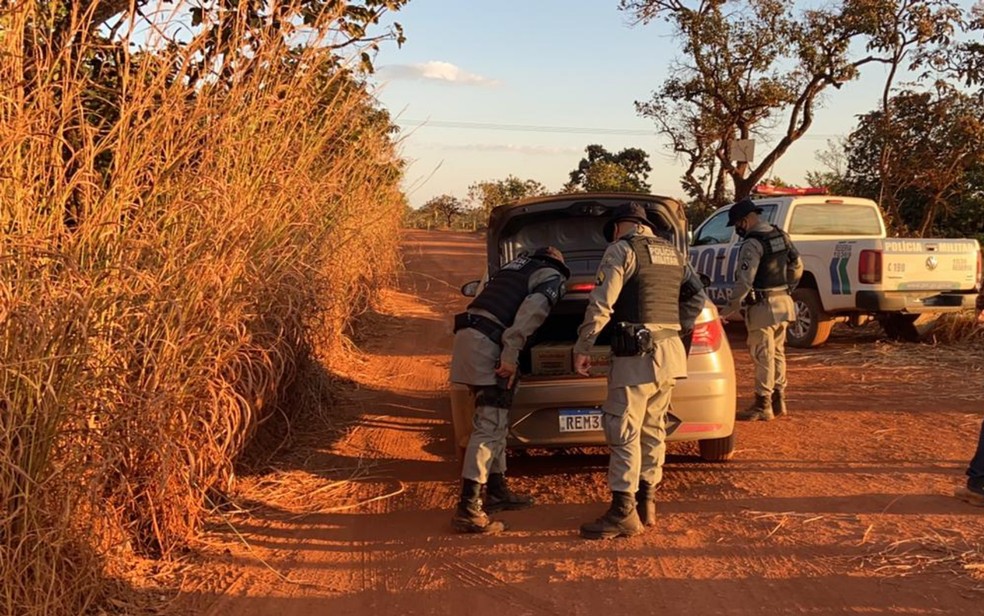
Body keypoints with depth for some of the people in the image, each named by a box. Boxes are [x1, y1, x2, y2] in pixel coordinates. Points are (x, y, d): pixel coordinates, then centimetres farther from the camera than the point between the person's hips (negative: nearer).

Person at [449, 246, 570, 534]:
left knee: (496, 421, 19)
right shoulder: (553, 278, 5)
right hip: (487, 342, -8)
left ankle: (496, 490, 29)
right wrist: (511, 354, -18)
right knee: (489, 426, -10)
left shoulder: (517, 264, 29)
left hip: (469, 333, 9)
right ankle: (468, 509, -14)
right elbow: (532, 309, -13)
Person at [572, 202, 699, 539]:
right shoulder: (672, 253, 18)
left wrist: (582, 348, -8)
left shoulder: (621, 250, -5)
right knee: (652, 429, 14)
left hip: (637, 354, -8)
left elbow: (600, 304, -12)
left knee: (623, 432, -5)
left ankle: (623, 513, -5)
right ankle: (646, 504, 20)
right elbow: (696, 292, 26)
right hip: (669, 351, 8)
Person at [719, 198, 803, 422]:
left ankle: (762, 405, 2)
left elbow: (744, 281, -22)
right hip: (783, 302, 9)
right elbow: (797, 266, 16)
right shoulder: (781, 236, 9)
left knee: (763, 356, -3)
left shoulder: (752, 244, -18)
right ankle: (778, 401, 24)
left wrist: (730, 308, -18)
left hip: (763, 307, -9)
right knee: (777, 353, 16)